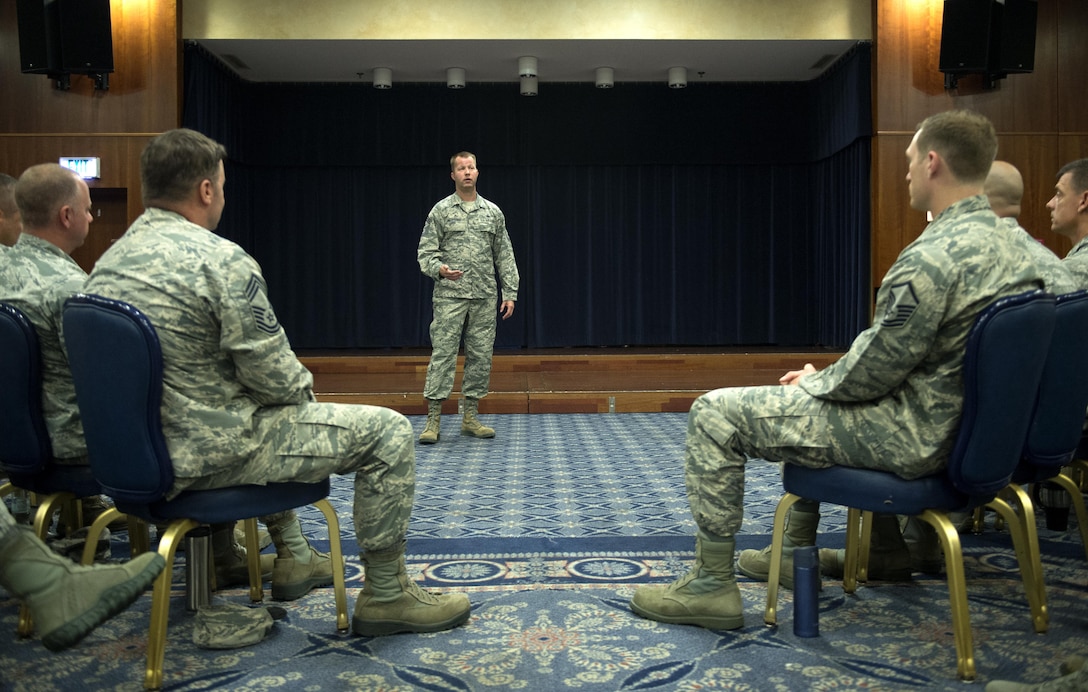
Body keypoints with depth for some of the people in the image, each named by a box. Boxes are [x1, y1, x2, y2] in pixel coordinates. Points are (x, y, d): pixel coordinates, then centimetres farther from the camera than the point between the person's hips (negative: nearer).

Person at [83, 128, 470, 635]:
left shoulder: (109, 261, 8)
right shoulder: (221, 260, -20)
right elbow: (273, 374, -18)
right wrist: (305, 387, 5)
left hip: (139, 450, 10)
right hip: (208, 455, -9)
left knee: (272, 414, 38)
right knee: (386, 431, -4)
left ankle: (293, 557, 44)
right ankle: (386, 594, 7)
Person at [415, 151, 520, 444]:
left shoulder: (493, 212, 11)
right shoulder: (441, 211, 2)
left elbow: (505, 256, 11)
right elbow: (425, 252, -1)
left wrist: (510, 293, 5)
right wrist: (439, 269, -23)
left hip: (484, 297, 4)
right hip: (450, 296, -3)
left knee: (480, 356, 6)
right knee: (442, 355, -5)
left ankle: (470, 417, 15)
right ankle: (433, 419, -1)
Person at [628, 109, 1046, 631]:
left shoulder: (933, 257, -25)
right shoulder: (1008, 246, 8)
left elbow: (874, 371, -22)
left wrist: (814, 382, -2)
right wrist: (822, 378, 14)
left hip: (915, 437, -10)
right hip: (958, 425, 10)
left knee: (715, 413, -9)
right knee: (815, 399, 34)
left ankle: (712, 583, 0)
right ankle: (798, 548, 40)